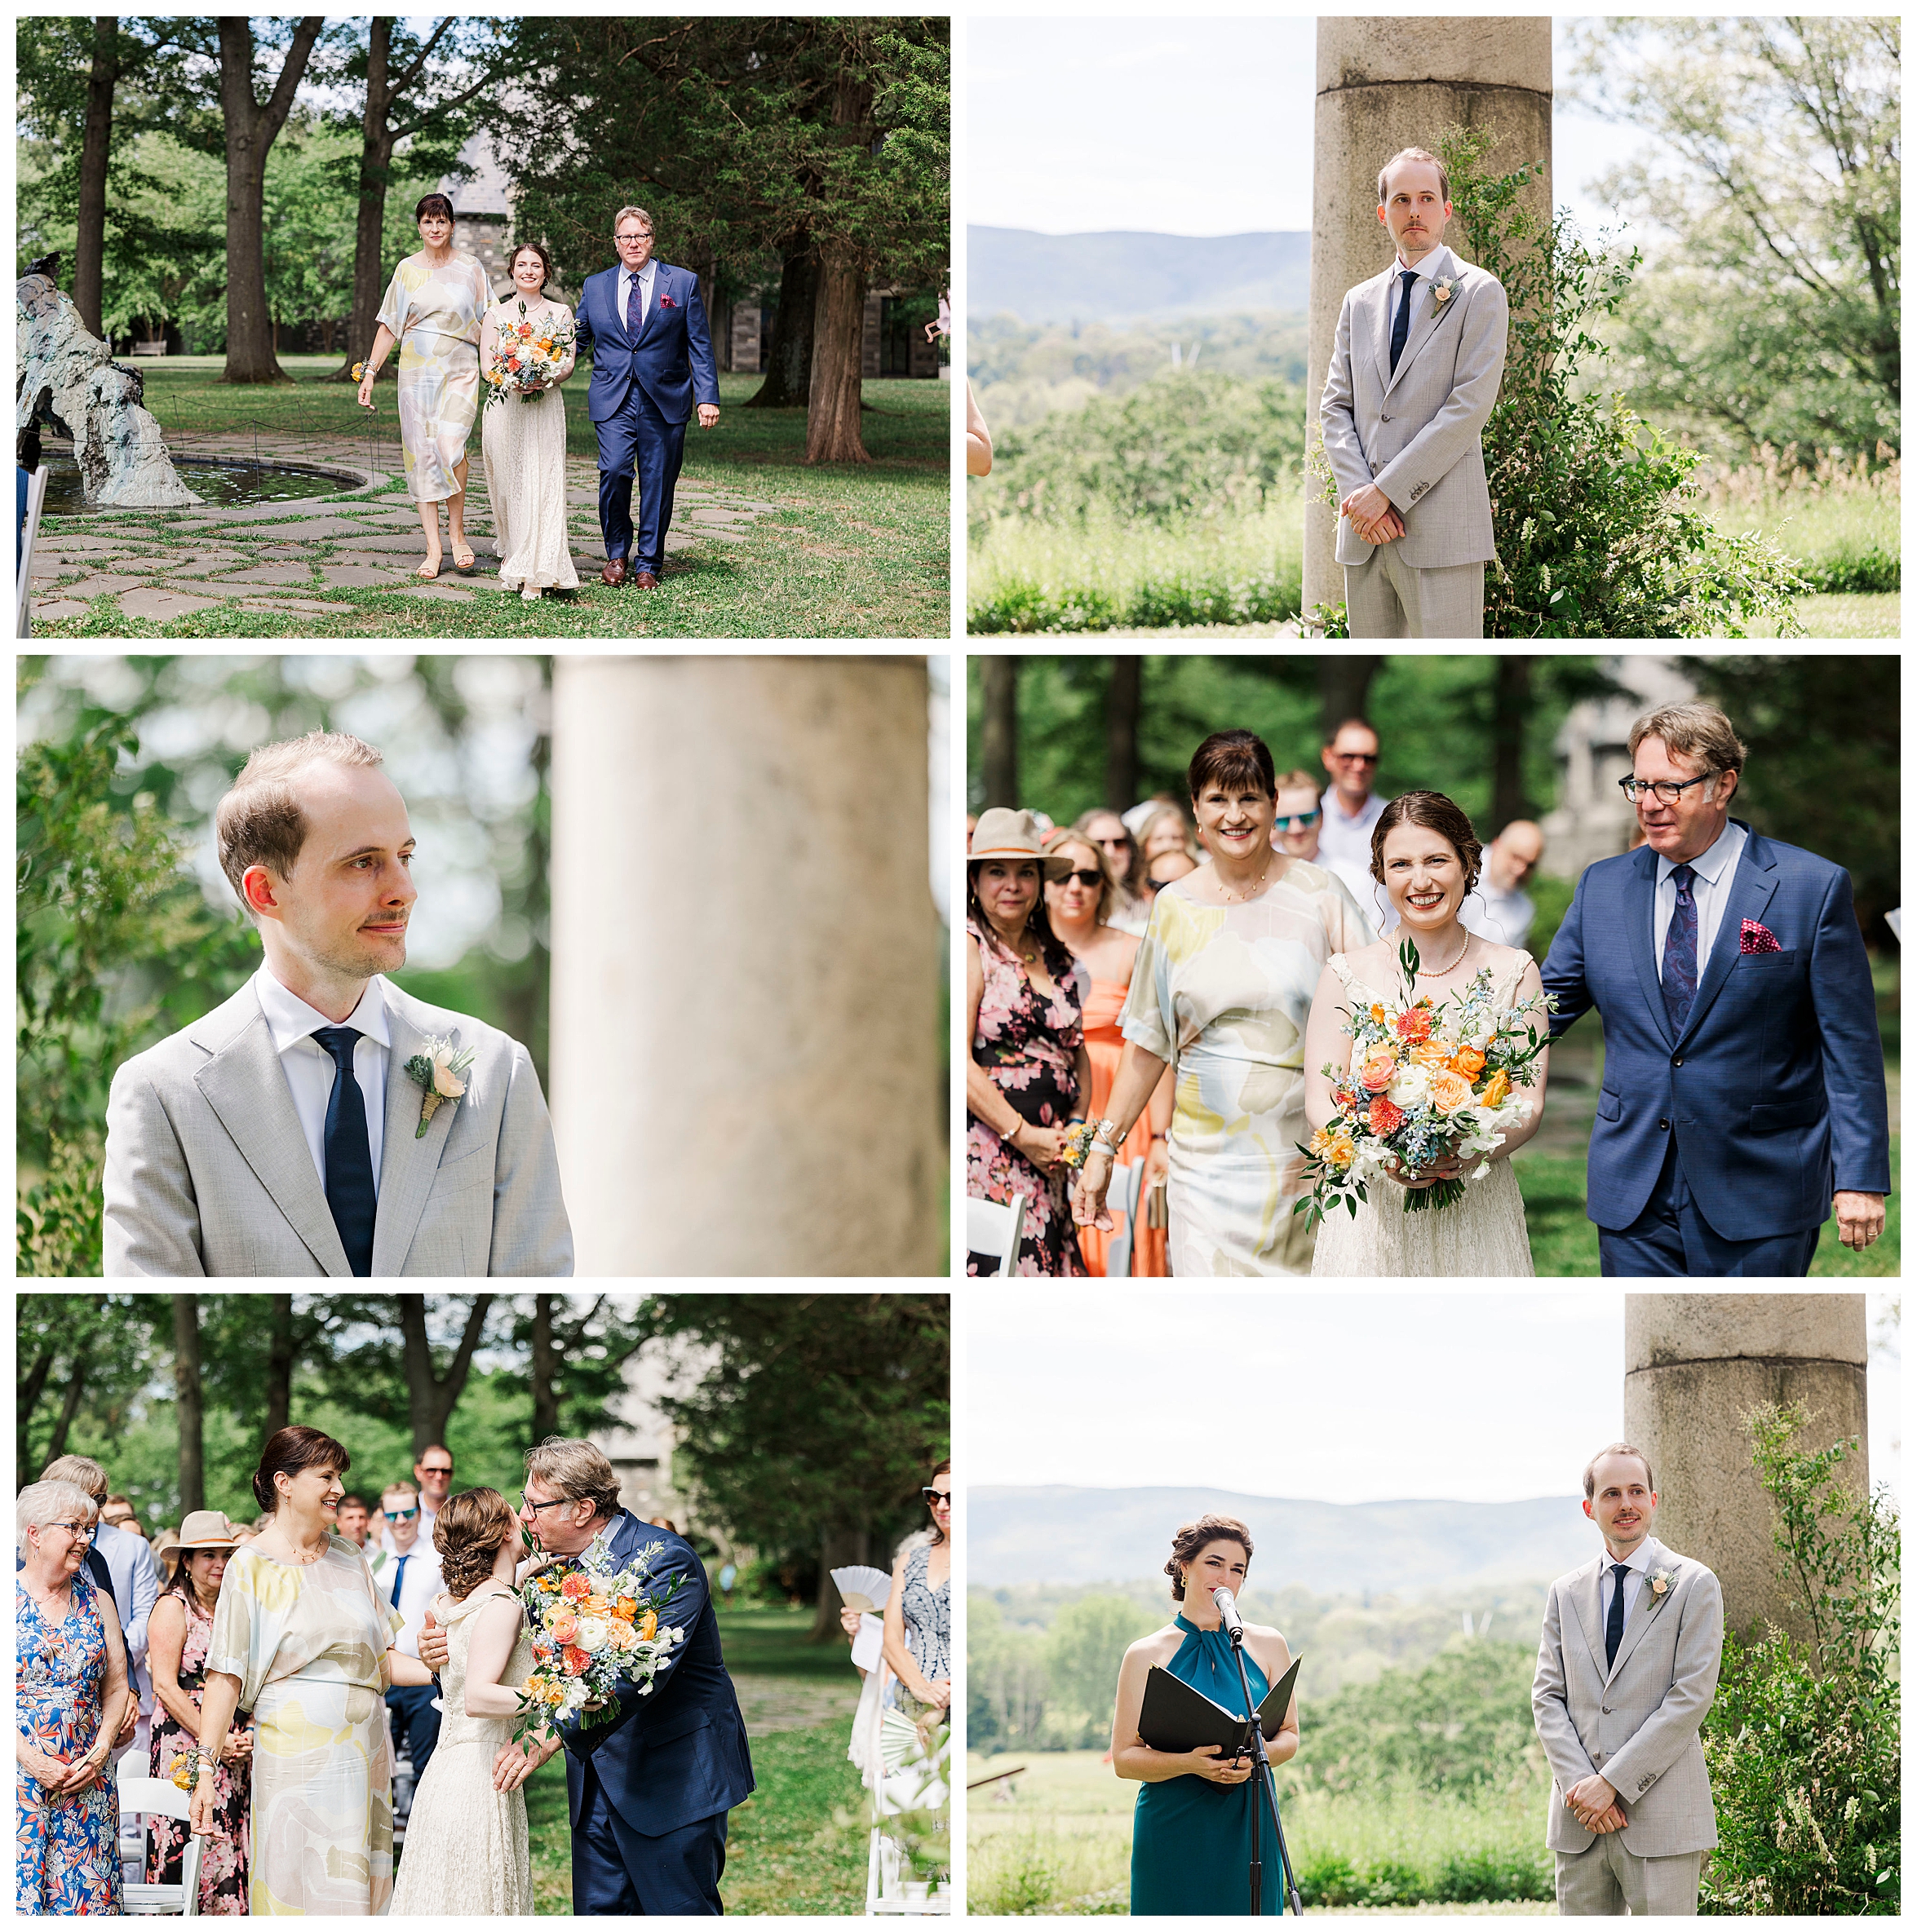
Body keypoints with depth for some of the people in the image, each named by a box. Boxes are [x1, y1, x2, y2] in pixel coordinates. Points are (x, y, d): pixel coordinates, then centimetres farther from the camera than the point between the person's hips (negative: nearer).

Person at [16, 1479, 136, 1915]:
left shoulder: (98, 1602, 12)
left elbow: (117, 1687, 11)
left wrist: (99, 1753, -4)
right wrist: (34, 1762, -14)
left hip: (88, 1780, 4)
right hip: (17, 1777, -4)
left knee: (86, 1896, -2)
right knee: (16, 1898, -11)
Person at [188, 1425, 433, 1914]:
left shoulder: (349, 1559, 13)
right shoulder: (253, 1567, -2)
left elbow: (381, 1661, 14)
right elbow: (225, 1676, -7)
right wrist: (206, 1769, -13)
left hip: (362, 1753, 5)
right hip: (295, 1750, -5)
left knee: (355, 1889, 4)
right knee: (297, 1892, -5)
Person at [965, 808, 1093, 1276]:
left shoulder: (1058, 961, 18)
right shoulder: (970, 946, -3)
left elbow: (1079, 1056, 23)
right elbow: (959, 1062, -11)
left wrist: (1076, 1127, 5)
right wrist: (1023, 1135, -13)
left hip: (1047, 1159, 6)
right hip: (985, 1145, -6)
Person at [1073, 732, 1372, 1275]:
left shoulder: (1318, 894, 0)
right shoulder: (1175, 906, 6)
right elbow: (1148, 1041, 11)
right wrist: (1104, 1147, 9)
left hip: (1311, 1150, -1)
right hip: (1210, 1157, 1)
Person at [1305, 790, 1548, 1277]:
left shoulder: (1513, 973, 4)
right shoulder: (1347, 974, 2)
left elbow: (1530, 1105, -2)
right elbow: (1320, 1103, -3)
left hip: (1478, 1213, 1)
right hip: (1373, 1214, -1)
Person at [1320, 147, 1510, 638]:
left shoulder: (1479, 293, 1)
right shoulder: (1360, 302, 19)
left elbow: (1470, 407, -9)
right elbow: (1335, 407, 13)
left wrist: (1386, 491, -13)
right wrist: (1359, 493, -6)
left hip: (1443, 531, -5)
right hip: (1365, 531, 5)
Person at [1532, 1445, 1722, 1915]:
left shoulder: (1694, 1585, 0)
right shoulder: (1566, 1593, 15)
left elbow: (1691, 1697, -8)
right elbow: (1547, 1696, 9)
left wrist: (1612, 1782, -12)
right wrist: (1578, 1784, -8)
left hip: (1661, 1819, -4)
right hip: (1578, 1822, 4)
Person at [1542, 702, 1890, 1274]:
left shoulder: (1814, 888, -5)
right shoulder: (1603, 887, 8)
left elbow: (1851, 1050, -5)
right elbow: (1542, 1005, 10)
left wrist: (1860, 1178, -10)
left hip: (1759, 1200, -3)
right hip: (1634, 1200, 4)